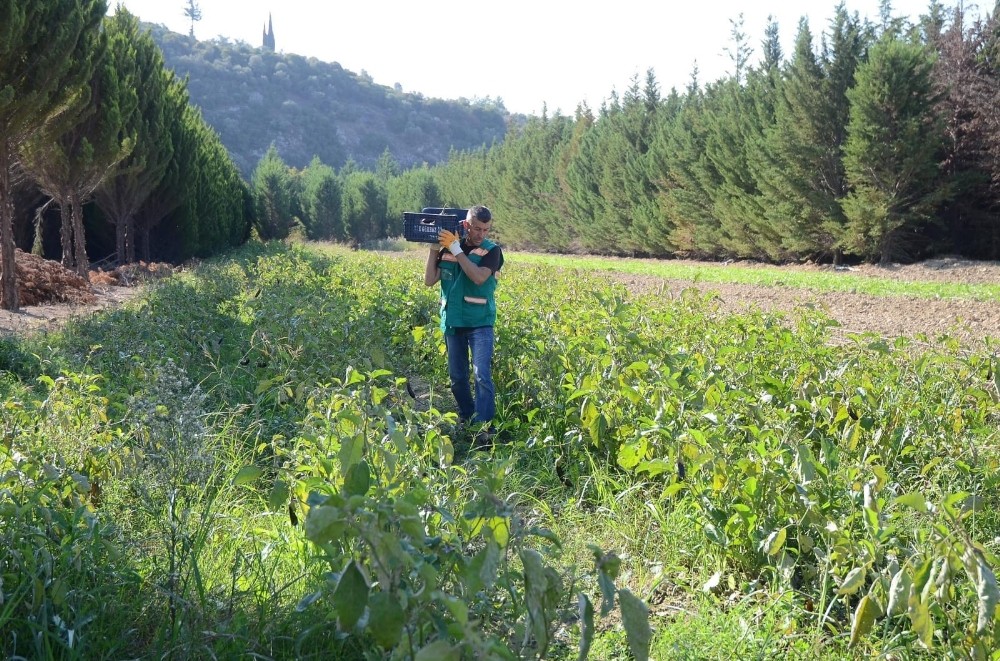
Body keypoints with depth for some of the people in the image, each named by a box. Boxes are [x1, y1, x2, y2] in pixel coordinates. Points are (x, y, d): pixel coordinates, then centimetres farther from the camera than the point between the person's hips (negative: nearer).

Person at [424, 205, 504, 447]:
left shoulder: (491, 250, -2)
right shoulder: (447, 247, 6)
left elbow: (479, 277, -19)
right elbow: (429, 281, 2)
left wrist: (456, 249, -18)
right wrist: (434, 248, -6)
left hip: (480, 322, -4)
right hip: (452, 321, 4)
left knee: (482, 375, -16)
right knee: (457, 377, 10)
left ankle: (485, 428, -17)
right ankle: (467, 420, 27)